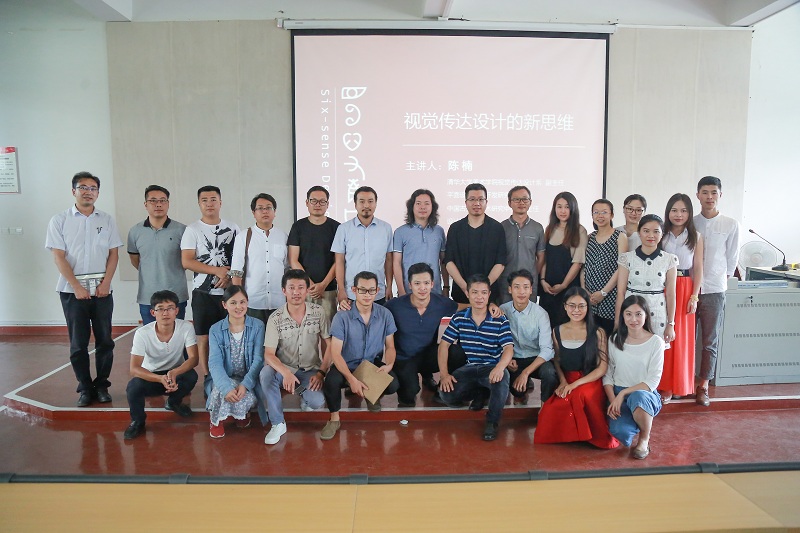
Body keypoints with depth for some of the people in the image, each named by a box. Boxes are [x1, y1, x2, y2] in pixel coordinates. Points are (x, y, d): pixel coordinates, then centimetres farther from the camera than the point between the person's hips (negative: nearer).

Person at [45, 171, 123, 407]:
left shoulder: (106, 220, 7)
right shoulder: (60, 220, 1)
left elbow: (113, 254, 6)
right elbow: (59, 257, -4)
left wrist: (106, 283, -6)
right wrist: (77, 287, -11)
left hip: (102, 288, 2)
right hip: (72, 289, -1)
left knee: (105, 340, 4)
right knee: (78, 343, 4)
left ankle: (102, 385, 17)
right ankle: (85, 388, 16)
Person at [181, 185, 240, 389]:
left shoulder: (232, 228, 9)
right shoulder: (192, 230, 2)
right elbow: (186, 261, -7)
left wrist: (230, 277, -9)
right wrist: (217, 270, -13)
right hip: (203, 292, -1)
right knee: (204, 339, 2)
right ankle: (207, 381, 12)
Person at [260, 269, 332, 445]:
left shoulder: (318, 312, -6)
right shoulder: (275, 318, -9)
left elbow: (328, 345, -1)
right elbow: (269, 354, -14)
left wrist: (321, 373, -14)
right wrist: (285, 373, -32)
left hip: (311, 370, 0)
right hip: (284, 369, 0)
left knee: (317, 401, -28)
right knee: (265, 374, -33)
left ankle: (305, 395, 13)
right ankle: (278, 423, -15)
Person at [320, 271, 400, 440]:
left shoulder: (385, 314, -5)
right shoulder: (342, 317, -15)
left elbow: (390, 346, 2)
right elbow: (335, 353, -17)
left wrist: (389, 364, -20)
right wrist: (352, 379, -28)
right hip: (347, 365, -2)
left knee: (393, 385, -24)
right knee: (331, 382, -33)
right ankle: (334, 420, -2)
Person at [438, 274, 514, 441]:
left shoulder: (500, 321, -5)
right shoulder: (458, 318, 2)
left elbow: (509, 349, -14)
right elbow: (444, 344, 4)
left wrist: (500, 366, -38)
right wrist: (444, 373, -9)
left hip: (492, 368, -3)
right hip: (468, 369, 3)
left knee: (502, 378, -38)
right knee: (447, 395, -22)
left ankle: (492, 421, -12)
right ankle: (478, 392, 13)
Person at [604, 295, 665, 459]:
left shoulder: (655, 342, -5)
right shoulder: (615, 340, 4)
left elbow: (653, 381, -9)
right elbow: (607, 374, 3)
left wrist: (623, 393, -18)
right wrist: (613, 399, -13)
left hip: (645, 393, -2)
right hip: (617, 395, 2)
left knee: (637, 397, -40)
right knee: (620, 432, -27)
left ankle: (644, 439, -9)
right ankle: (633, 421, 13)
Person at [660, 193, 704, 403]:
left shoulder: (696, 237, 3)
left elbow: (698, 268, 3)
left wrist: (694, 296, -3)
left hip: (685, 289, 0)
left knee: (681, 337, 4)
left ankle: (677, 384, 18)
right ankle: (662, 384, 13)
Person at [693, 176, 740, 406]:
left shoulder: (730, 225, 0)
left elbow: (732, 258, 6)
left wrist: (723, 277, 8)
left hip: (714, 290, -1)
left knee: (710, 341, 5)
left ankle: (703, 385, 14)